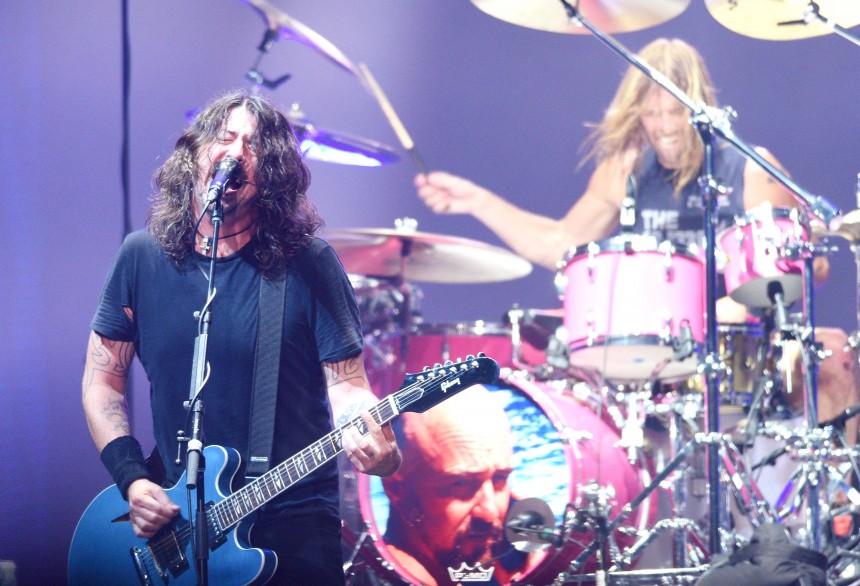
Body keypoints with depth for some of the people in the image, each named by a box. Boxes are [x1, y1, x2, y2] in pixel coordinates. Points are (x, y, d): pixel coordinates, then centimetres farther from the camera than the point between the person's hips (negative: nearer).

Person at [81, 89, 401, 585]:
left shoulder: (308, 265, -8)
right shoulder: (143, 257, 0)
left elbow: (346, 382, -8)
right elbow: (103, 379, 7)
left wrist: (373, 441, -29)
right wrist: (131, 478, -5)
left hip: (294, 523, -2)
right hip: (169, 520, 3)